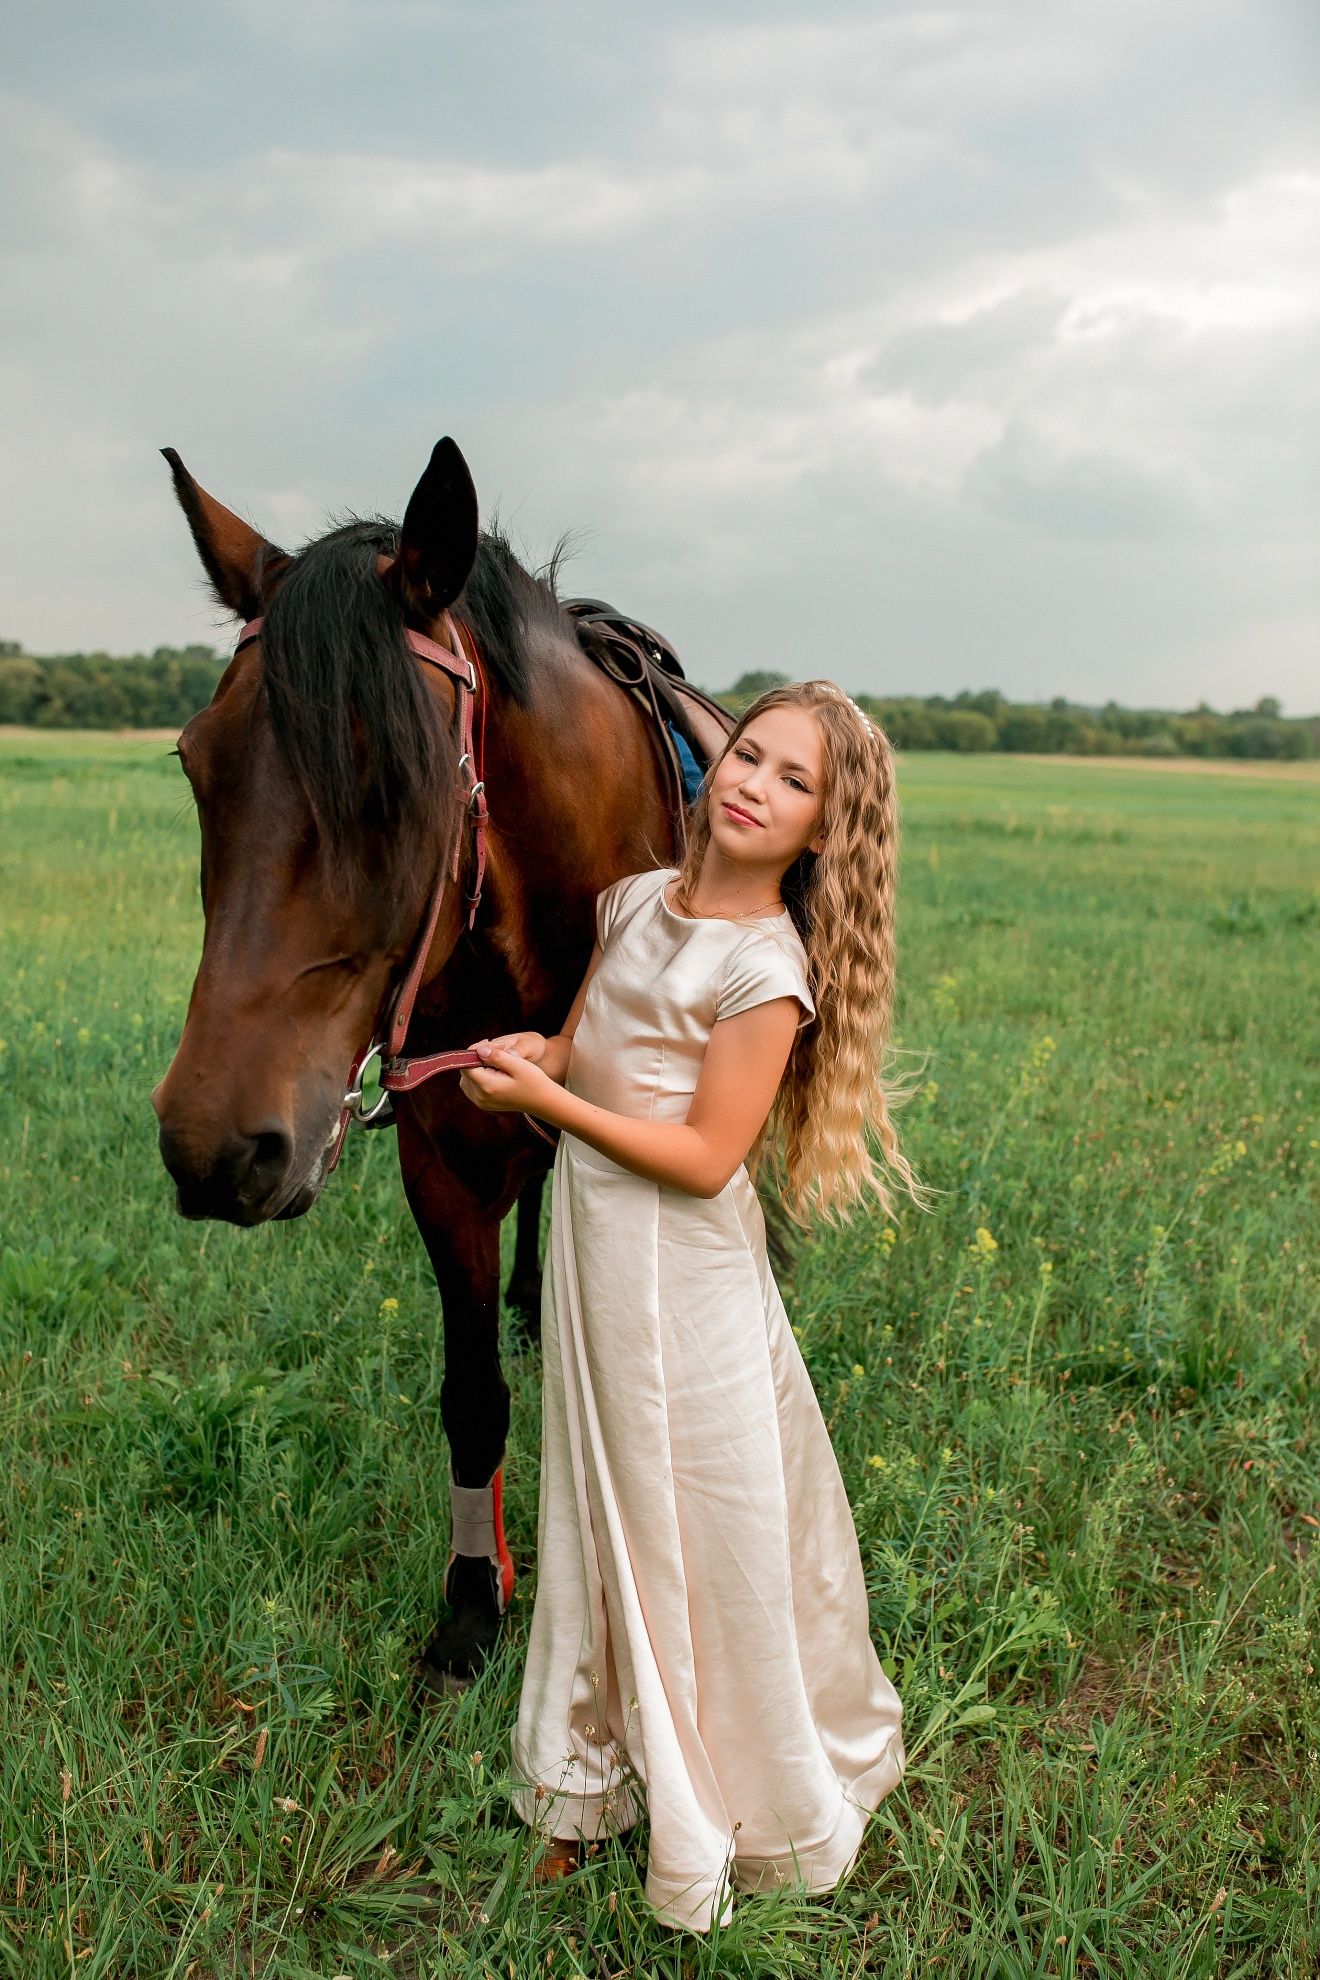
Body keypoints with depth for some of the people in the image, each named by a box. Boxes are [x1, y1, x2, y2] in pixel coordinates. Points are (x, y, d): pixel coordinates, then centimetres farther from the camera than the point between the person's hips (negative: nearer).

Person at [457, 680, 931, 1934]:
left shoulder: (768, 966, -20)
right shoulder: (634, 901, 2)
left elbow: (705, 1159, -21)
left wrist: (548, 1100, -21)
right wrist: (532, 1053, -9)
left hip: (681, 1267, -7)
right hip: (587, 1239, 7)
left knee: (703, 1528, 9)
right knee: (599, 1507, 20)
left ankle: (735, 1797, 34)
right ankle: (596, 1770, 41)